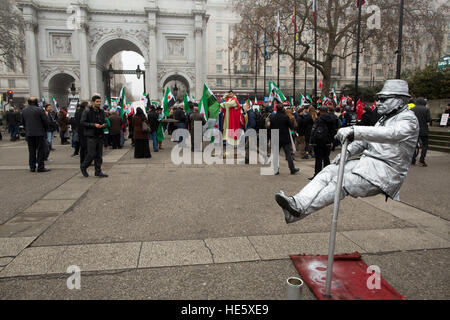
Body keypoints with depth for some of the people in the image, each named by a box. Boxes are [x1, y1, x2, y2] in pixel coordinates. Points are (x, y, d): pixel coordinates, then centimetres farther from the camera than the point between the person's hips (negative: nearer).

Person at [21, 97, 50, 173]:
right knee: (41, 150, 1)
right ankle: (40, 167, 0)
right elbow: (46, 121, -11)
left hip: (29, 134, 5)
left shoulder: (24, 111, 7)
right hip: (39, 133, -5)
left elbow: (23, 122, 13)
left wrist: (27, 130, 21)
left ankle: (32, 167, 15)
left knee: (31, 150, 12)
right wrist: (45, 129, 5)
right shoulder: (39, 109, -12)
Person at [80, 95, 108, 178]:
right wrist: (94, 125, -18)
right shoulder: (87, 111, -5)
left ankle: (98, 171, 13)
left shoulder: (101, 112, 12)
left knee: (99, 155, 6)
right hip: (91, 136, -6)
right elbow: (82, 123, -9)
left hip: (100, 136, 6)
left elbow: (104, 122, 21)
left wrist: (104, 125, -3)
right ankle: (83, 167, 18)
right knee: (91, 154, -6)